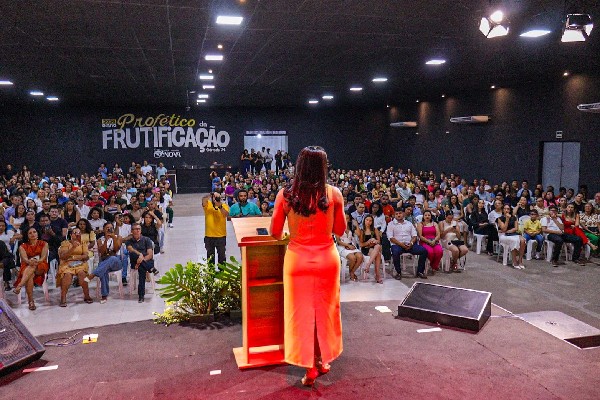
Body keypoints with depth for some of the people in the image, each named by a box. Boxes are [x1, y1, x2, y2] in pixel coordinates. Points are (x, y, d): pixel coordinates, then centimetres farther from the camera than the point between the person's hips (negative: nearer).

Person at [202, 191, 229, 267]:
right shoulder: (207, 204, 1)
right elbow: (204, 199, -21)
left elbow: (226, 214, -20)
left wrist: (220, 206, -36)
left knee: (221, 254, 9)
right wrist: (212, 194, -37)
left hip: (221, 236, -1)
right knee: (210, 255, 13)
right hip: (209, 235, 1)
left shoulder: (224, 205, -1)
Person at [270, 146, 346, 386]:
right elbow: (340, 230, 0)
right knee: (325, 309, 18)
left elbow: (275, 233, -4)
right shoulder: (334, 194, -8)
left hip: (297, 259, -1)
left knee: (302, 312, 12)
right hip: (327, 258, 1)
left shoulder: (285, 194, -9)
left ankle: (309, 367, 21)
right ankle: (322, 360, 34)